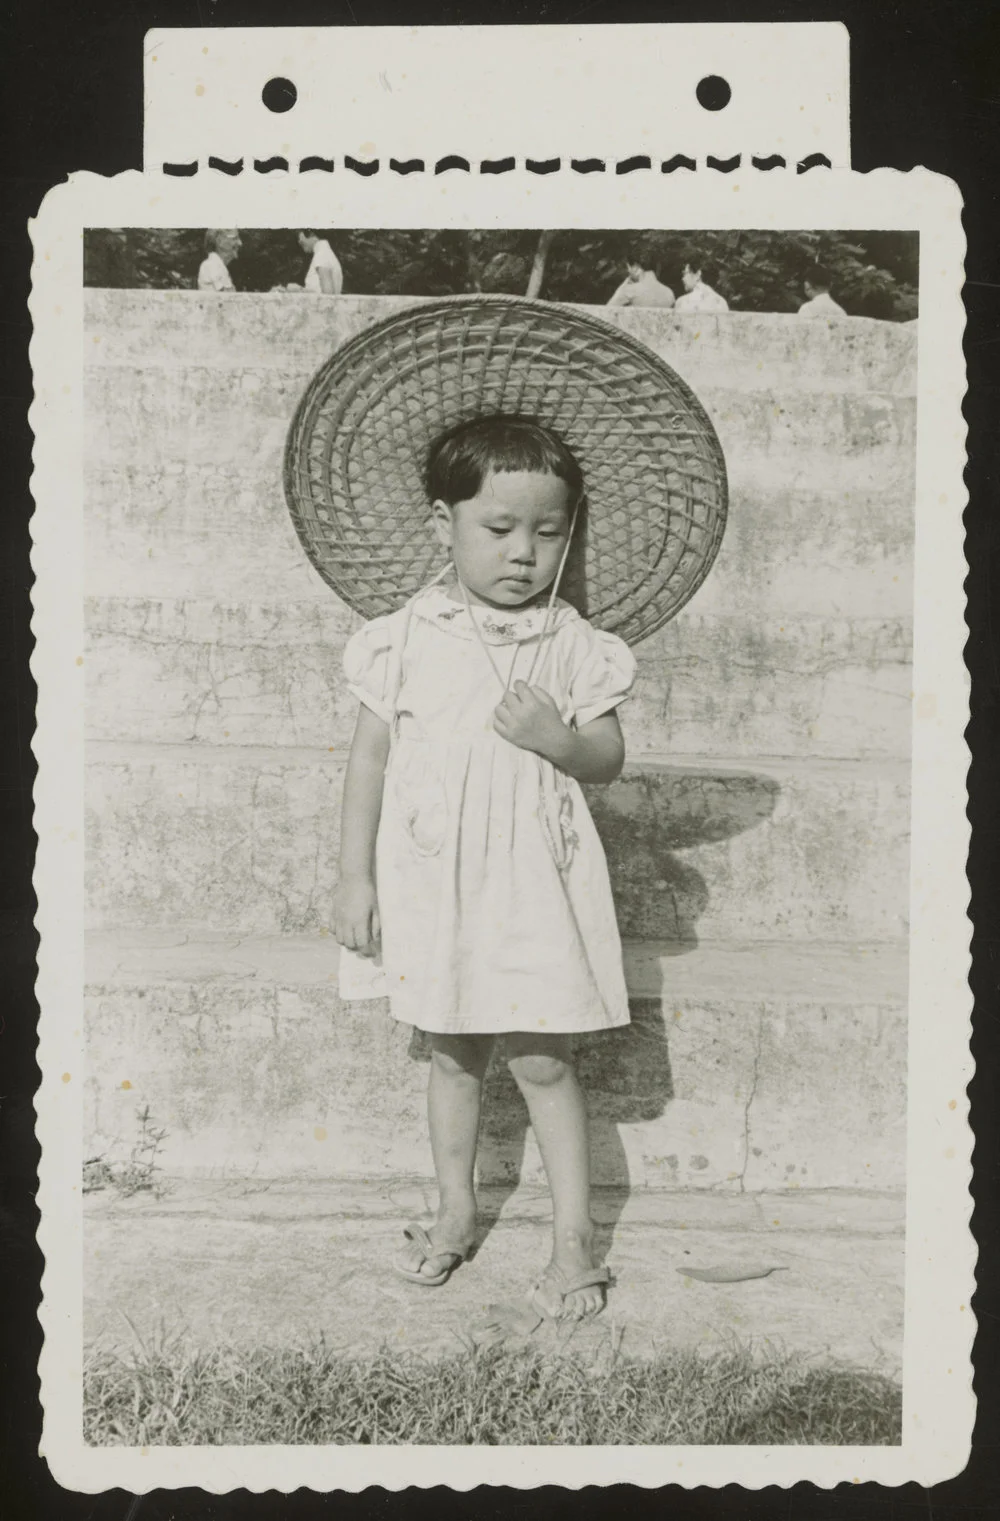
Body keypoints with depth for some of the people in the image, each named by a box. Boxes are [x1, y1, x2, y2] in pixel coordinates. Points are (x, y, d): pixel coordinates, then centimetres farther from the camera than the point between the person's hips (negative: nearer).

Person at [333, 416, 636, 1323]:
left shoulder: (571, 646, -4)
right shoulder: (407, 638, -3)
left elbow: (610, 759, 2)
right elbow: (371, 756, 1)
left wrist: (559, 738, -20)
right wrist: (355, 878, 0)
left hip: (531, 883, -1)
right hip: (433, 879, 2)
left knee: (542, 1059, 4)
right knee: (453, 1053, 16)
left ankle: (574, 1237, 20)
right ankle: (455, 1214, 35)